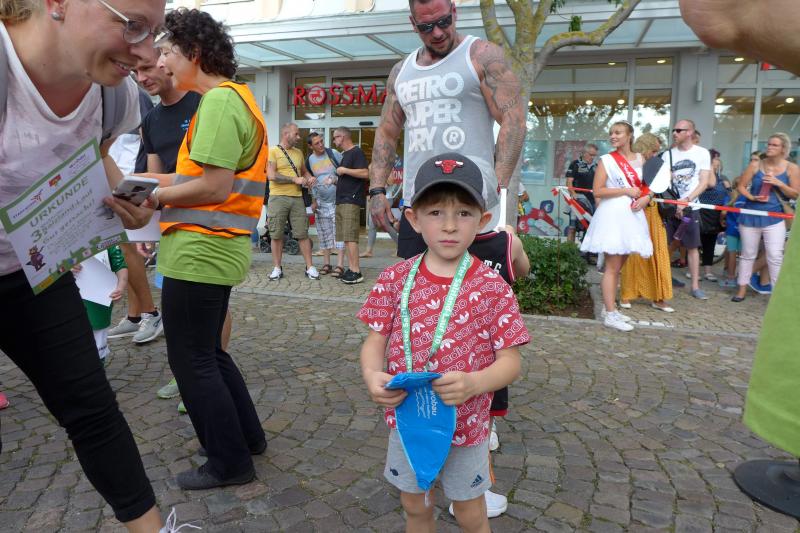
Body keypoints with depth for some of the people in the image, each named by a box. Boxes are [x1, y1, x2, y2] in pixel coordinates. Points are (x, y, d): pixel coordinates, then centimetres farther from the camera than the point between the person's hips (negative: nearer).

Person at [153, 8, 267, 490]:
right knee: (208, 352, 21)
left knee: (191, 361, 3)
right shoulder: (233, 97, 17)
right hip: (215, 248, 10)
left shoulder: (220, 100, -15)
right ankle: (248, 436, 33)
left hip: (199, 250, -10)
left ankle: (230, 463, 16)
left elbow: (213, 187, -22)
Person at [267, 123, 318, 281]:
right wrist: (295, 180, -14)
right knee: (276, 235, 2)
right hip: (278, 198, -4)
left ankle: (310, 267, 6)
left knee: (302, 234, 2)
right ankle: (277, 268, 11)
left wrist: (310, 178, 4)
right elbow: (271, 175, -13)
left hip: (297, 198, 4)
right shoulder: (273, 151, -3)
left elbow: (304, 171, 28)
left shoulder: (298, 153, 16)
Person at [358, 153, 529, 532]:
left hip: (466, 423, -2)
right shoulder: (395, 279, -8)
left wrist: (474, 383, -32)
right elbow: (375, 341, -2)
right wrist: (371, 374, -23)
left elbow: (510, 361, -13)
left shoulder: (492, 287, -14)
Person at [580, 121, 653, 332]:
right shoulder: (607, 160, -3)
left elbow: (649, 187, 16)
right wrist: (626, 191, -14)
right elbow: (597, 191, -11)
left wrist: (646, 198, -5)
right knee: (612, 267, -7)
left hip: (633, 216, 6)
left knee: (618, 266, 12)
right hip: (612, 215, -6)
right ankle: (610, 315, -3)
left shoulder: (640, 159, 11)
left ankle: (609, 308, 22)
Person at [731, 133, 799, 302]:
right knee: (748, 254, 10)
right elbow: (741, 186, 2)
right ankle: (742, 289, 20)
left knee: (775, 256, -7)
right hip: (750, 217, 1)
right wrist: (752, 197, -16)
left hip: (774, 218, -1)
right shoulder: (755, 165, 0)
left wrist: (779, 183, -16)